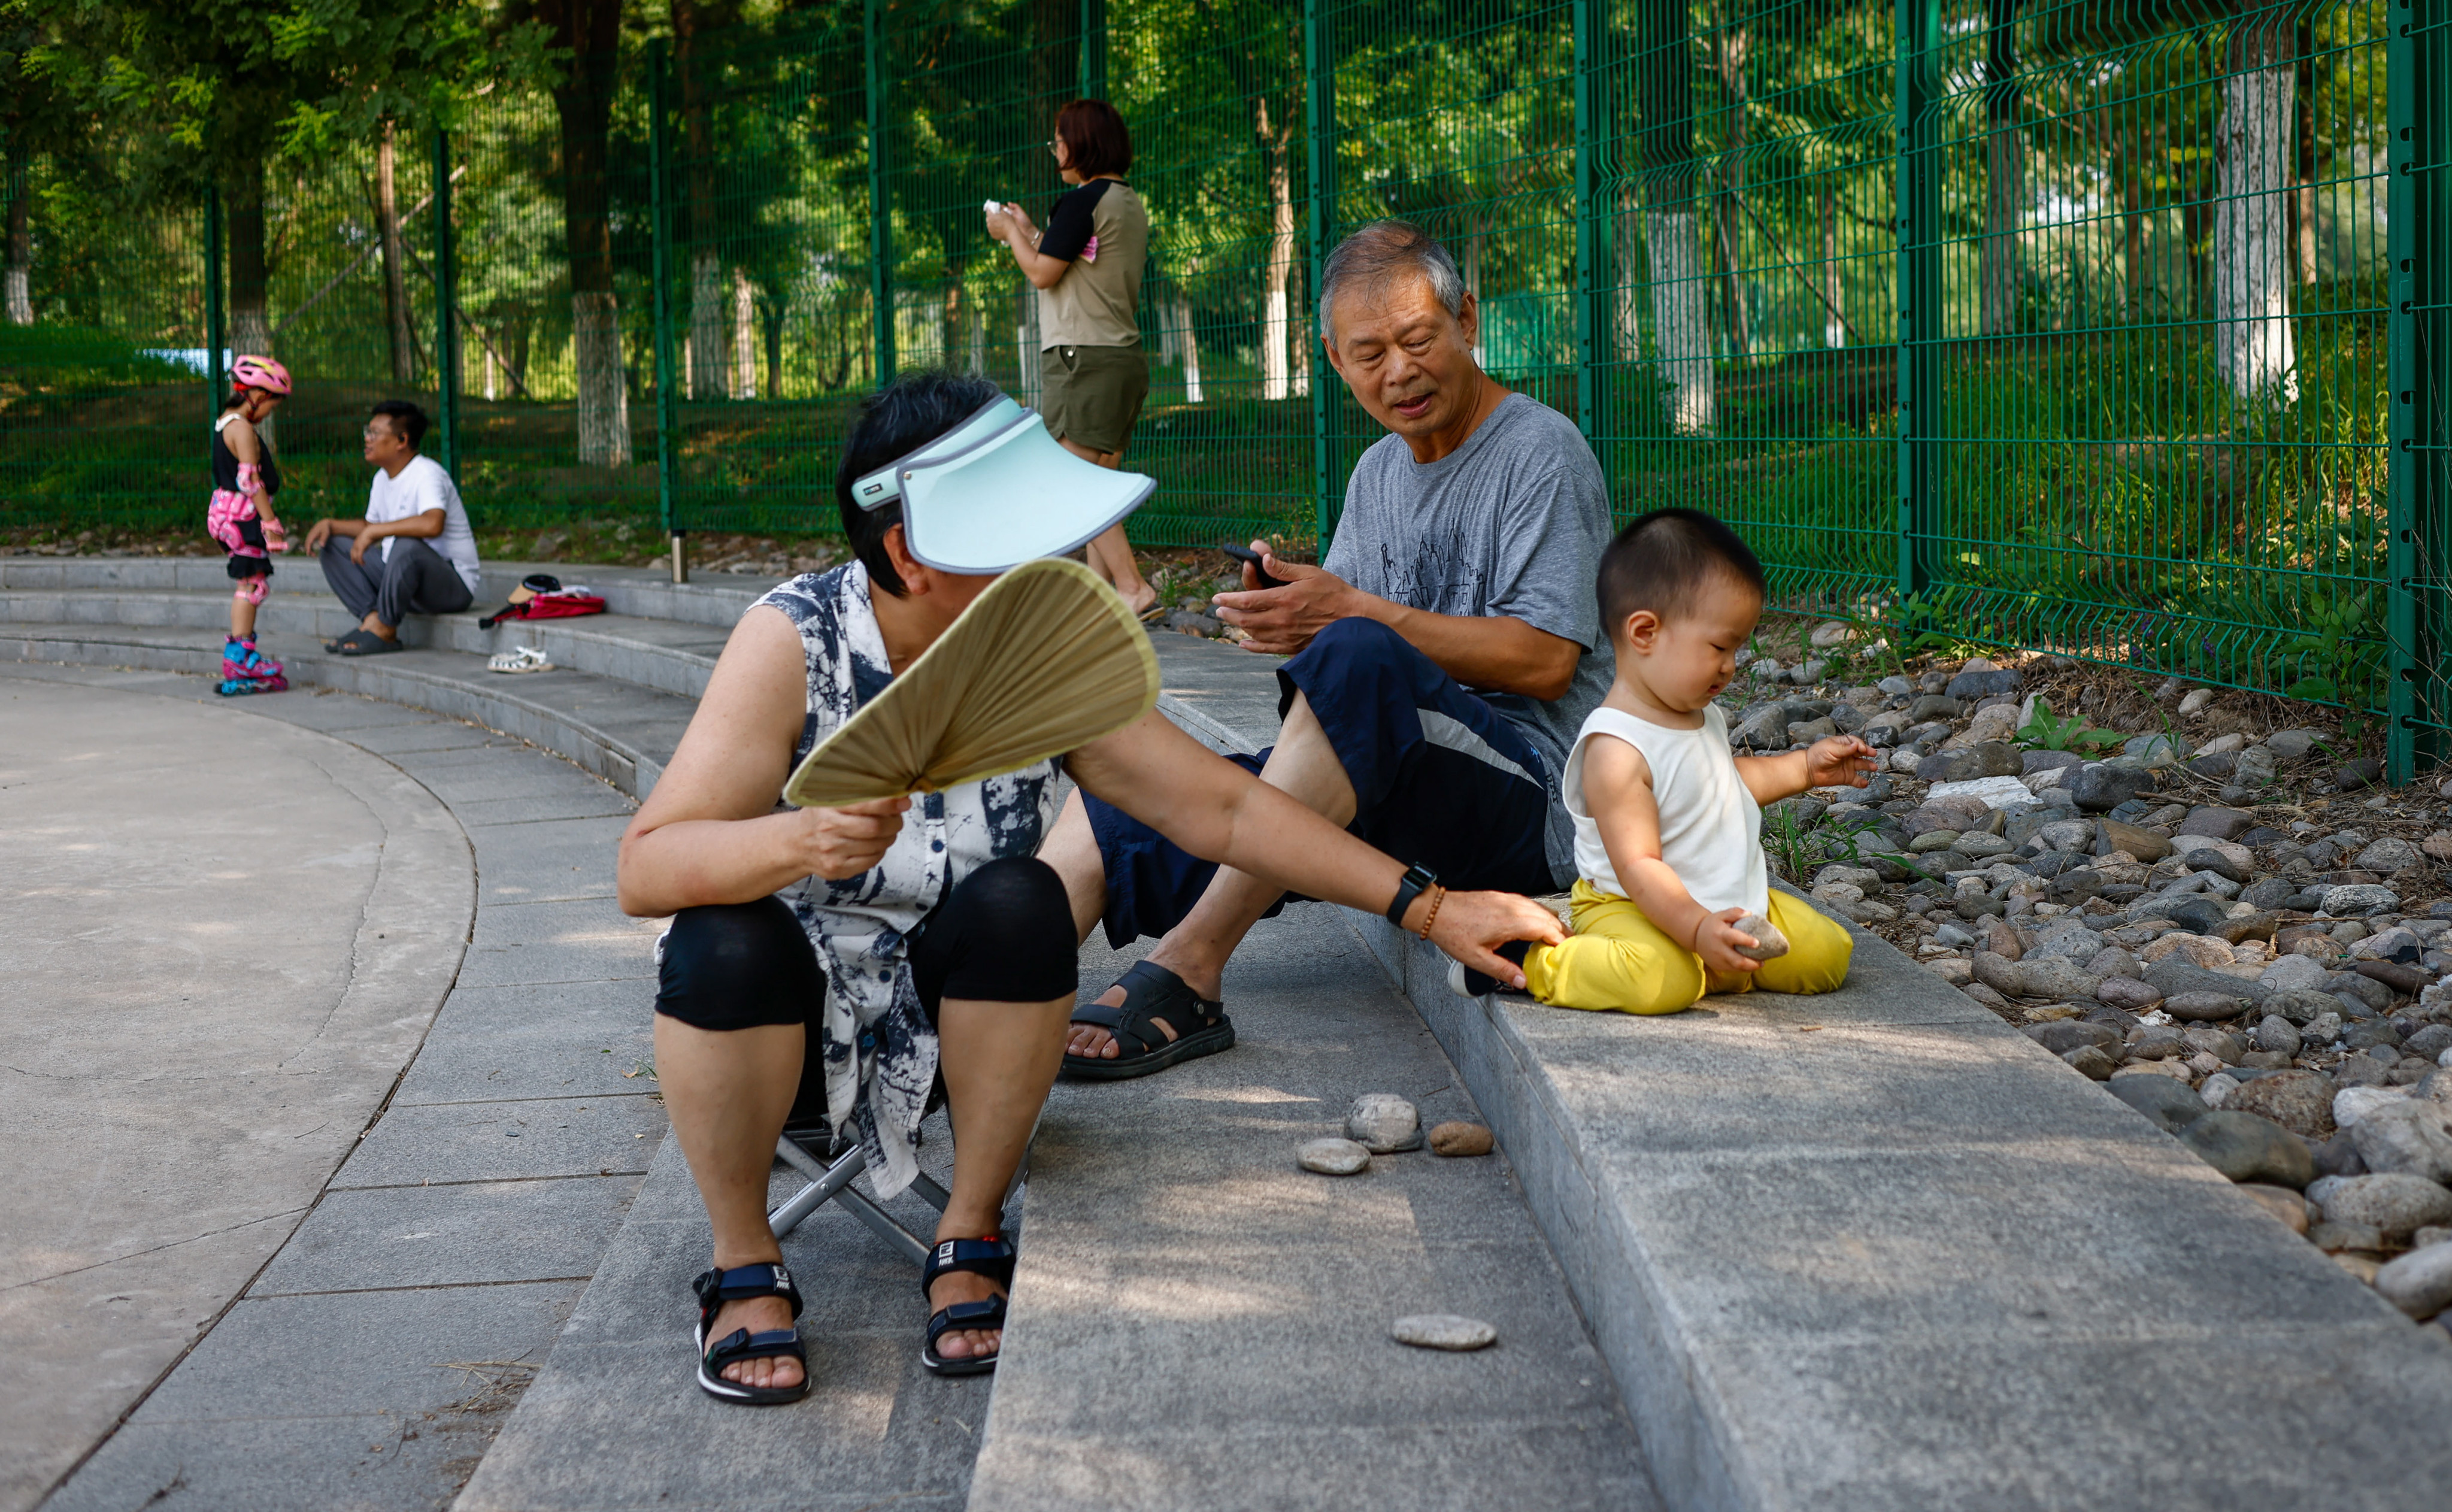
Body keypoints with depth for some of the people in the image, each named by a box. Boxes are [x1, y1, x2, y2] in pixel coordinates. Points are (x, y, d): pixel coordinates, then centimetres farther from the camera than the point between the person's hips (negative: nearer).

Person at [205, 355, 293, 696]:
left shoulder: (225, 423, 15)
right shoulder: (242, 428, -16)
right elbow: (250, 480, -20)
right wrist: (269, 521, -18)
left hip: (226, 511, 10)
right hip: (242, 513, -10)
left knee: (250, 582, 12)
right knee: (251, 582, -6)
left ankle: (238, 654, 13)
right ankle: (241, 653, -5)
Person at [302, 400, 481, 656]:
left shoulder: (427, 474, -18)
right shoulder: (383, 478, 11)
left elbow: (432, 524, -39)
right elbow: (372, 527, 25)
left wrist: (372, 531, -31)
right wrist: (330, 525, 7)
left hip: (453, 585, -9)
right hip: (399, 573, 9)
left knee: (408, 545, -39)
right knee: (332, 545, 6)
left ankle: (386, 631, -22)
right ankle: (371, 617, -13)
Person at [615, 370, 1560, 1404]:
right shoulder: (795, 641, -20)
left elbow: (1226, 808, -5)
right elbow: (646, 870, -26)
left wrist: (1427, 908, -9)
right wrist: (800, 840, -45)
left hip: (946, 1024, 2)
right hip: (782, 1025, -2)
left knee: (1019, 900, -27)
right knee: (727, 938, -33)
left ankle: (971, 1239, -8)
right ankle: (744, 1267, -9)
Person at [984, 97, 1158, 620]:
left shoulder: (1084, 201, -12)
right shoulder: (1131, 204, 16)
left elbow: (1042, 274, -12)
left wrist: (1011, 233, 5)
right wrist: (1031, 232, 27)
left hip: (1082, 356, -9)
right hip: (1124, 356, 9)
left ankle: (1134, 590, -17)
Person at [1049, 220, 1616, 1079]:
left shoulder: (1540, 451, -4)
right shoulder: (1379, 471, 19)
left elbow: (1546, 662, -14)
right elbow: (1336, 617, 14)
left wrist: (1350, 612, -19)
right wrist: (1288, 611, -11)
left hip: (1529, 793, -7)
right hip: (1390, 793, 7)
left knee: (1357, 657, -37)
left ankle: (1188, 971, -37)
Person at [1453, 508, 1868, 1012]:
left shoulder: (1702, 715, 8)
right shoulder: (1616, 750, -24)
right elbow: (1638, 866, -28)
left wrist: (1805, 767, 24)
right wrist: (1697, 928, -39)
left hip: (1732, 903, 9)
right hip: (1630, 909, -9)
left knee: (1827, 953, 1)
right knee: (1660, 981, -38)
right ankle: (1521, 958, -16)